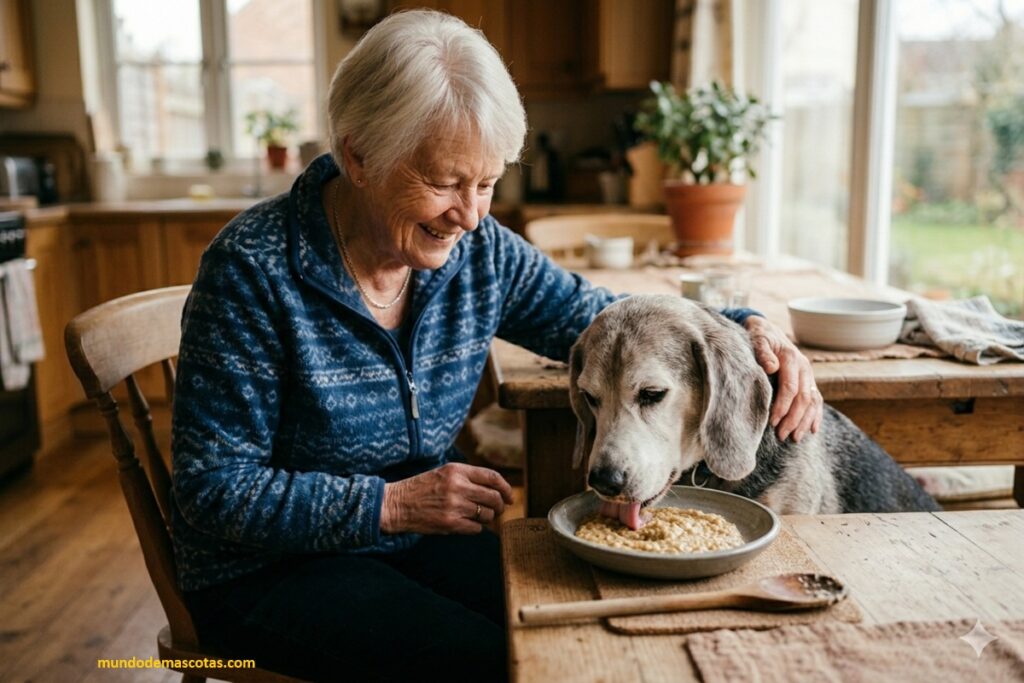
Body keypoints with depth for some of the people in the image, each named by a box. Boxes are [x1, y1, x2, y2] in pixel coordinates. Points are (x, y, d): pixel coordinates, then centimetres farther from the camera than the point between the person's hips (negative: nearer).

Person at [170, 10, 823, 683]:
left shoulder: (480, 253, -7)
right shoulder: (255, 268, -21)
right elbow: (214, 489, -18)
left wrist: (748, 328, -13)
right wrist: (391, 504, -26)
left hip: (419, 537, 5)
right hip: (271, 567, -4)